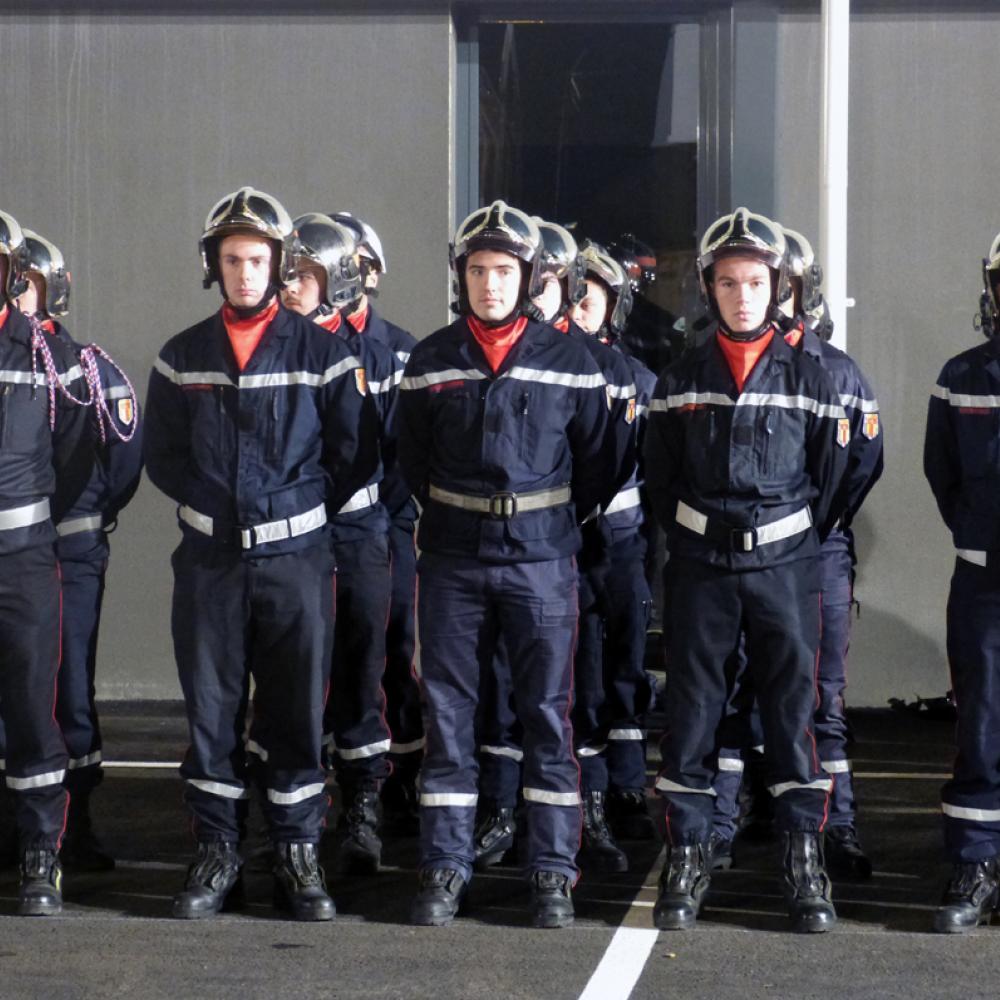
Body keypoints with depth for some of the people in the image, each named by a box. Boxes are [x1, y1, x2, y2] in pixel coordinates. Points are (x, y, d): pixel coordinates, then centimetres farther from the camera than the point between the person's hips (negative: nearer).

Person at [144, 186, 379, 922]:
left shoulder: (321, 352, 1)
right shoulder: (182, 358, 9)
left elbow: (356, 452, 4)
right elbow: (162, 455, 12)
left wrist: (304, 507, 0)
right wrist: (212, 503, 1)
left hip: (295, 558, -2)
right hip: (208, 560, 2)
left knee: (298, 713, 2)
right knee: (211, 710, 5)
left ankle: (298, 858, 9)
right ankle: (217, 856, 13)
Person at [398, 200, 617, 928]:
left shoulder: (568, 361, 0)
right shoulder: (430, 362, 4)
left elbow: (596, 463, 8)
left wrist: (557, 527, 10)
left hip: (541, 563, -1)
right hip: (453, 566, 1)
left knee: (548, 716, 1)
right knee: (448, 715, 3)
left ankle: (553, 875, 6)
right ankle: (445, 870, 10)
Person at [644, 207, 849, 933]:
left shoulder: (810, 378, 0)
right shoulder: (681, 381, 4)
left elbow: (831, 478, 5)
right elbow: (660, 479, 10)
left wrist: (800, 544, 5)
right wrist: (691, 543, 7)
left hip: (784, 566, -1)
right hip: (702, 568, 1)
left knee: (793, 709, 0)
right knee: (691, 711, 2)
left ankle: (805, 861, 5)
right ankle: (687, 859, 9)